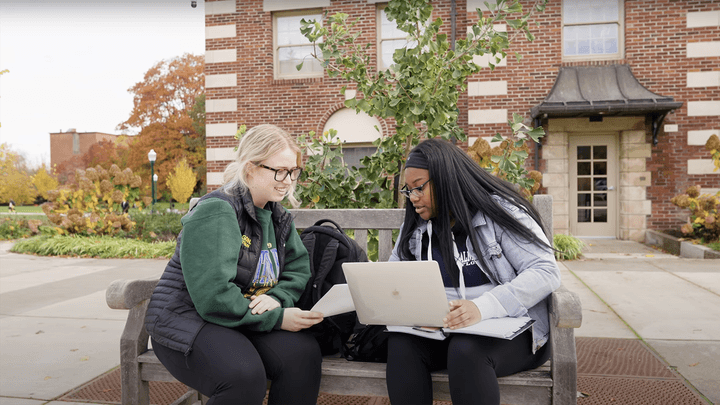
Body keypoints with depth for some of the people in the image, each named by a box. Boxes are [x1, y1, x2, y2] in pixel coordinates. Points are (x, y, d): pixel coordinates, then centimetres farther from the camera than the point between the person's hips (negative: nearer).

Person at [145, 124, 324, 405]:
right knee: (245, 376, -35)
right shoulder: (217, 213, -18)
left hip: (246, 322, 7)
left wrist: (277, 297, -14)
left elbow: (299, 268, 8)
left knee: (304, 351, -22)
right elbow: (213, 297, -25)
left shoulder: (277, 215, 9)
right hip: (187, 320, -6)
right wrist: (275, 319, -23)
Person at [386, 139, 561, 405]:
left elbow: (546, 271, -17)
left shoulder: (500, 211, -8)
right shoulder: (415, 227, 10)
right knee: (400, 343, -26)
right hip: (442, 330, 5)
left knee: (465, 350, -35)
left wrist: (483, 306, -32)